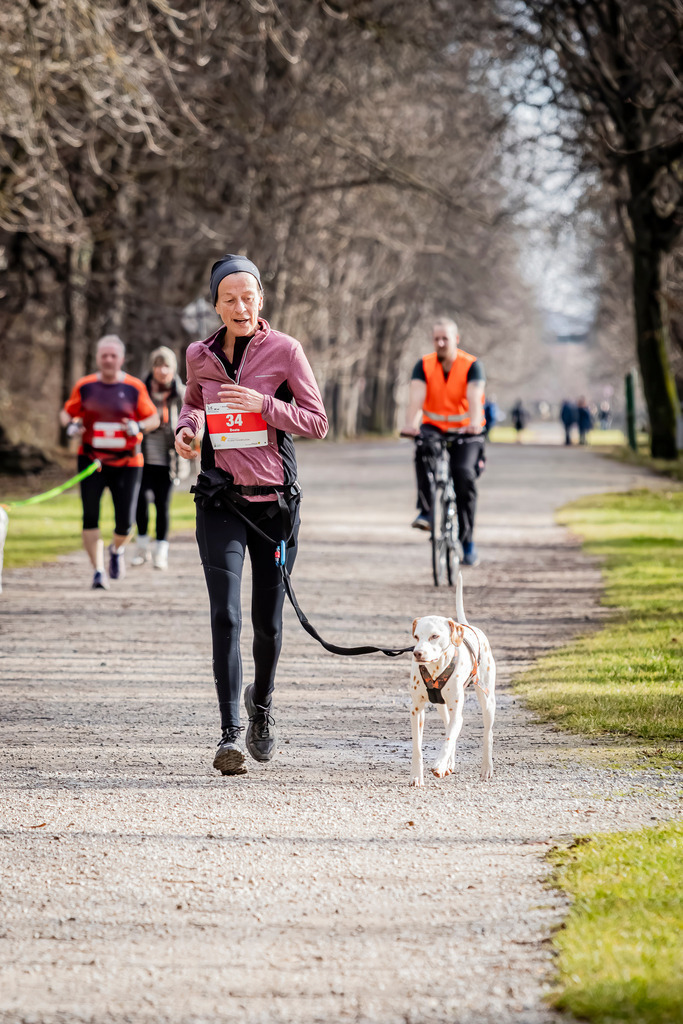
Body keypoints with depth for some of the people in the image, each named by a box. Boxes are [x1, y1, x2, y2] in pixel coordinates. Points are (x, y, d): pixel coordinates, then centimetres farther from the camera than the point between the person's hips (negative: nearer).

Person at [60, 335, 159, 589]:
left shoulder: (135, 387, -1)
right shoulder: (84, 386, 1)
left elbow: (154, 418, 3)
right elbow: (66, 412, 11)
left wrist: (139, 427, -18)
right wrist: (70, 426, -11)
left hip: (127, 463, 0)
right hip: (91, 460, 0)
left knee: (125, 523, 0)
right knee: (90, 517, -11)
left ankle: (117, 550, 35)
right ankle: (98, 572, -4)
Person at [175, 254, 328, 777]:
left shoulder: (284, 350, -4)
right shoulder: (200, 355, 5)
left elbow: (318, 422, -4)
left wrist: (263, 404, -19)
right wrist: (186, 427, 2)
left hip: (275, 500, -1)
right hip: (221, 501, 1)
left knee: (268, 620, 8)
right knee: (226, 615, -13)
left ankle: (262, 701, 38)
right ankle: (231, 733, -15)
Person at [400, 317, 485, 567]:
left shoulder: (472, 366, -10)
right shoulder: (424, 366, -5)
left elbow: (474, 398, -25)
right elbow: (416, 398, -20)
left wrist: (474, 423, -46)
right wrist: (410, 424, -40)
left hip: (465, 432, -1)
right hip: (433, 427, 1)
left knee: (465, 475, -21)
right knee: (423, 450, -34)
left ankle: (467, 539, -7)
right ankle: (426, 510, -26)